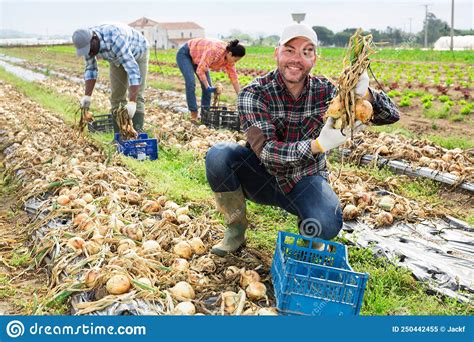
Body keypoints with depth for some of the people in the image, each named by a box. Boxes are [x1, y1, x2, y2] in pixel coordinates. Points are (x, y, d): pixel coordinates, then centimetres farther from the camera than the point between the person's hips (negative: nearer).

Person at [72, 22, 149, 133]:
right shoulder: (86, 43, -22)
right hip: (117, 59, 6)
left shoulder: (115, 40, -44)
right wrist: (87, 96, -17)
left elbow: (132, 69, -48)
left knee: (136, 96, -16)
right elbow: (90, 69, -8)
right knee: (117, 96, 1)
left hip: (137, 54, -6)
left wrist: (132, 102, -54)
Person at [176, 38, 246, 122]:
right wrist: (208, 87, -36)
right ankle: (194, 114, -14)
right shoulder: (214, 50, -39)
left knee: (208, 84, -4)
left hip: (196, 58, 7)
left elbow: (234, 78, -10)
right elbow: (200, 70, -36)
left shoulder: (229, 58, -16)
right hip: (185, 54, -7)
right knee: (191, 82, -21)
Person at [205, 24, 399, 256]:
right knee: (218, 155, -28)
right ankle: (236, 228, -3)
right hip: (263, 177, 0)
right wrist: (317, 145, -46)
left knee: (327, 225, -31)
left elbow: (390, 115, -10)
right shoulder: (253, 94, -17)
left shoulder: (325, 91, -10)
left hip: (304, 181, 0)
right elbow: (265, 151, -29)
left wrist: (365, 94, -34)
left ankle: (307, 228, 10)